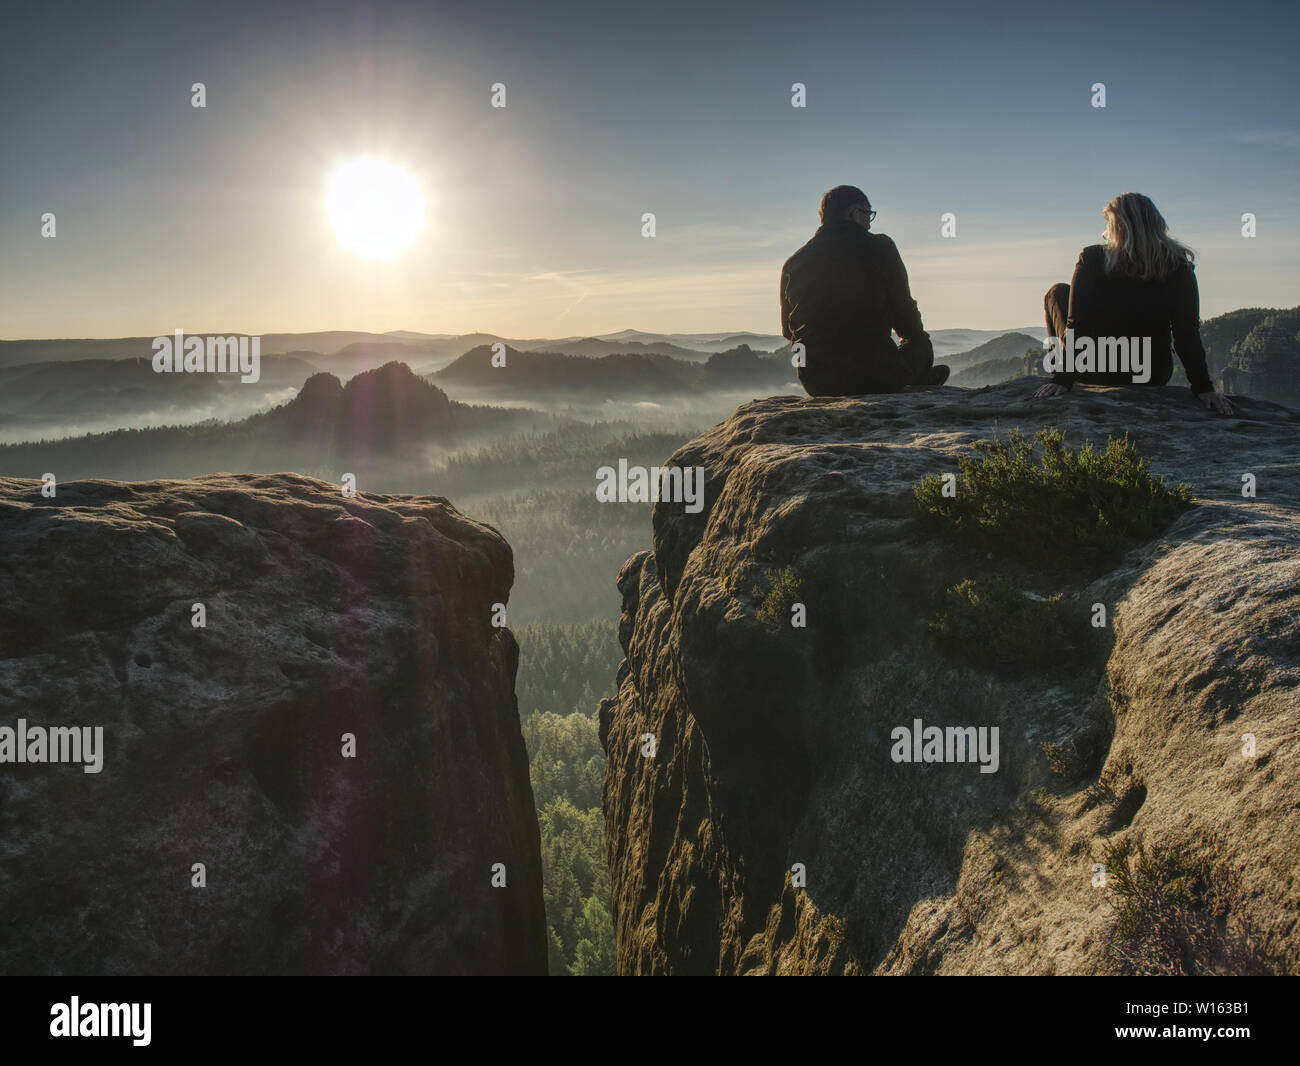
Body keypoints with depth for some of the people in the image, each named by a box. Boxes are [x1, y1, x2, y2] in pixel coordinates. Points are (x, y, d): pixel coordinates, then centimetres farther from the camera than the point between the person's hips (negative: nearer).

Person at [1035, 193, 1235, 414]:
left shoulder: (1092, 259, -17)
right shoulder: (1179, 269, -10)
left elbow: (1076, 327, -16)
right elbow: (1188, 337, -10)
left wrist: (1062, 379, -11)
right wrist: (1204, 389, -4)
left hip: (1095, 375, -2)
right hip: (1154, 379, 2)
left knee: (1057, 293, 21)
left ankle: (1062, 369, 28)